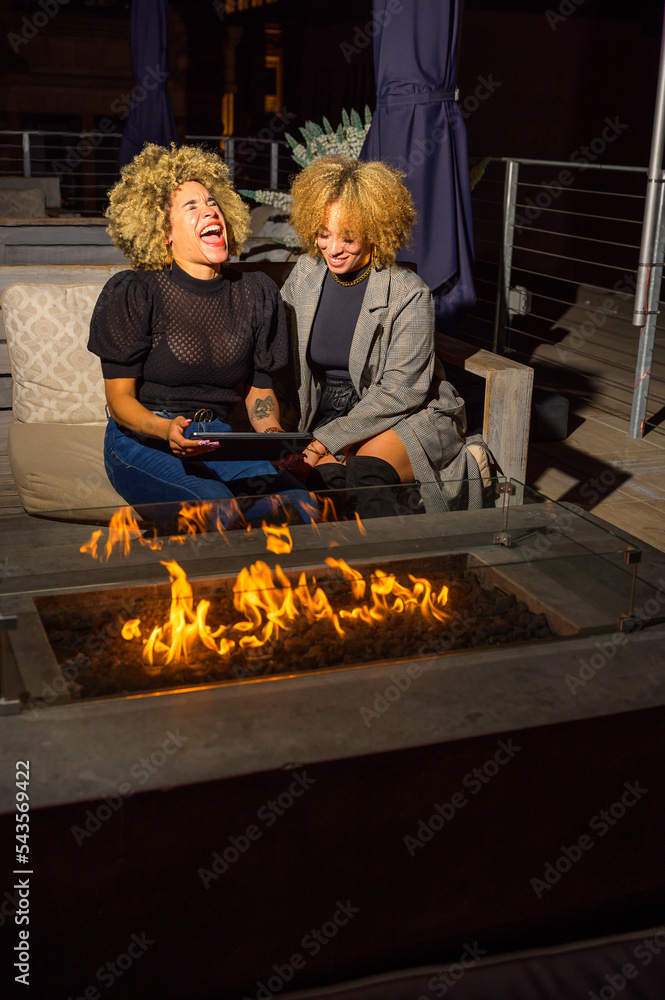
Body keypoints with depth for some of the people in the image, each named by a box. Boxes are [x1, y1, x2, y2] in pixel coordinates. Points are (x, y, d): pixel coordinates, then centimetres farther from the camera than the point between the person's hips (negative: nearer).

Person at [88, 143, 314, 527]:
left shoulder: (256, 293, 8)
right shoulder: (134, 294, -6)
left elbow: (260, 389, 13)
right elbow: (120, 398, -6)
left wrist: (273, 432, -10)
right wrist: (166, 430, -28)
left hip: (218, 439, 4)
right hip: (143, 442, -4)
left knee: (302, 507, -24)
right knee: (224, 513, -33)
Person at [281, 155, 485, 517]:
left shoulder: (409, 294, -13)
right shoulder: (306, 273, 3)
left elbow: (399, 390, -16)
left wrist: (328, 439, -20)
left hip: (408, 417, -3)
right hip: (328, 413, 4)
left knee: (365, 472, -34)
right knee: (327, 475, -30)